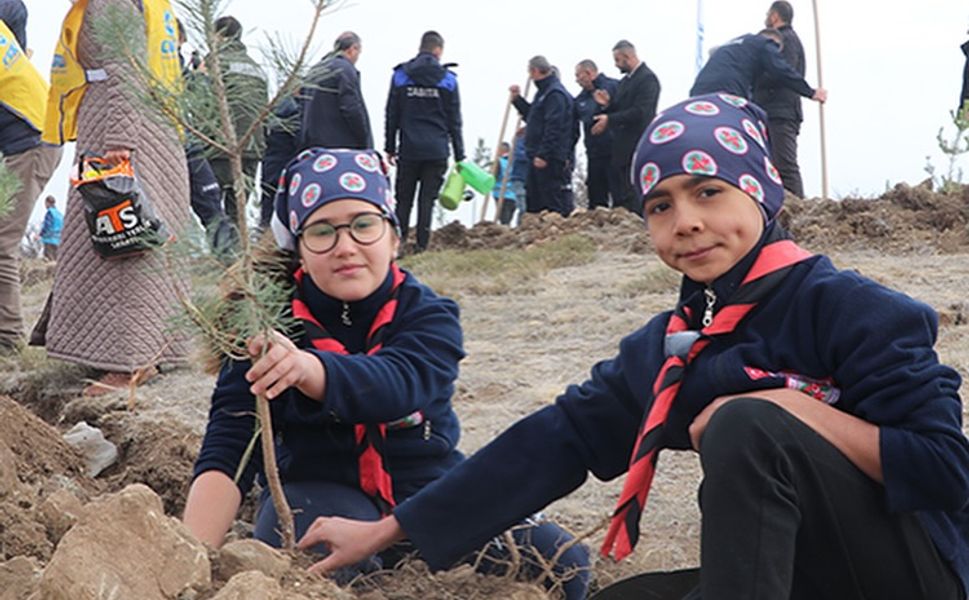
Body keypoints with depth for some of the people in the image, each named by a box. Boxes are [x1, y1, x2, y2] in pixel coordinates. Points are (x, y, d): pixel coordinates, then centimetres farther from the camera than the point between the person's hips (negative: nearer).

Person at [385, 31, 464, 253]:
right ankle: (422, 246, -2)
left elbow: (392, 116, 7)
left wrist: (390, 148, 12)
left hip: (408, 150, 1)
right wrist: (459, 155, 8)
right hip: (436, 151, -1)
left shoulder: (400, 76, 5)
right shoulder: (447, 79, 2)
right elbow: (454, 121, 4)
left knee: (403, 200, 7)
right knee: (427, 200, 1)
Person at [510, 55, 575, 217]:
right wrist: (518, 100, 25)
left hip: (552, 161, -11)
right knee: (534, 202, 12)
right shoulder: (544, 92, 19)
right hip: (539, 157, 11)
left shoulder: (555, 93, -14)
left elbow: (554, 127, -22)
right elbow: (534, 117, 31)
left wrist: (543, 155, -24)